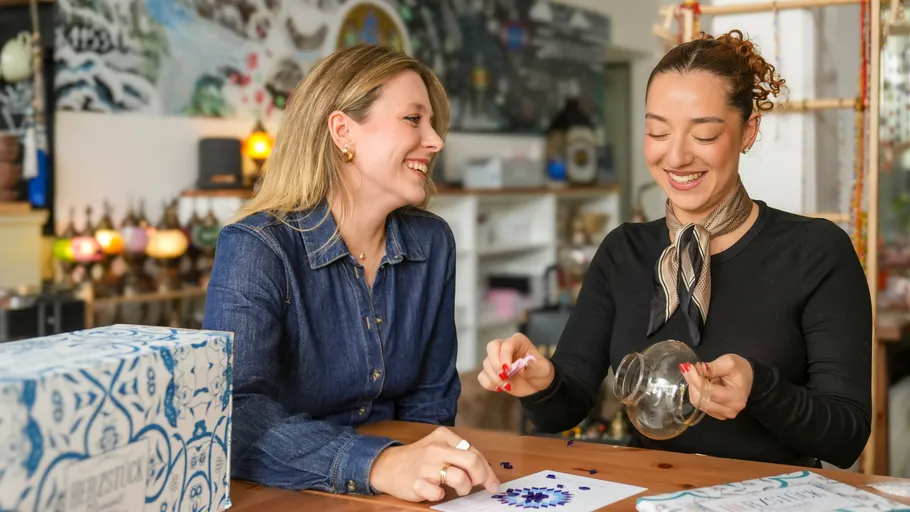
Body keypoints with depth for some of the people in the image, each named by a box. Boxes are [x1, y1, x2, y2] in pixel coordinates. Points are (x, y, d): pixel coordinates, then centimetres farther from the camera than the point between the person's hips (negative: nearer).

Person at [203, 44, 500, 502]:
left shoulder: (432, 244, 1)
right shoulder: (255, 249, -14)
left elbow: (430, 400, 8)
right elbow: (235, 417, -27)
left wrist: (427, 464, -11)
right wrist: (379, 464, -39)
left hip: (392, 496, 3)